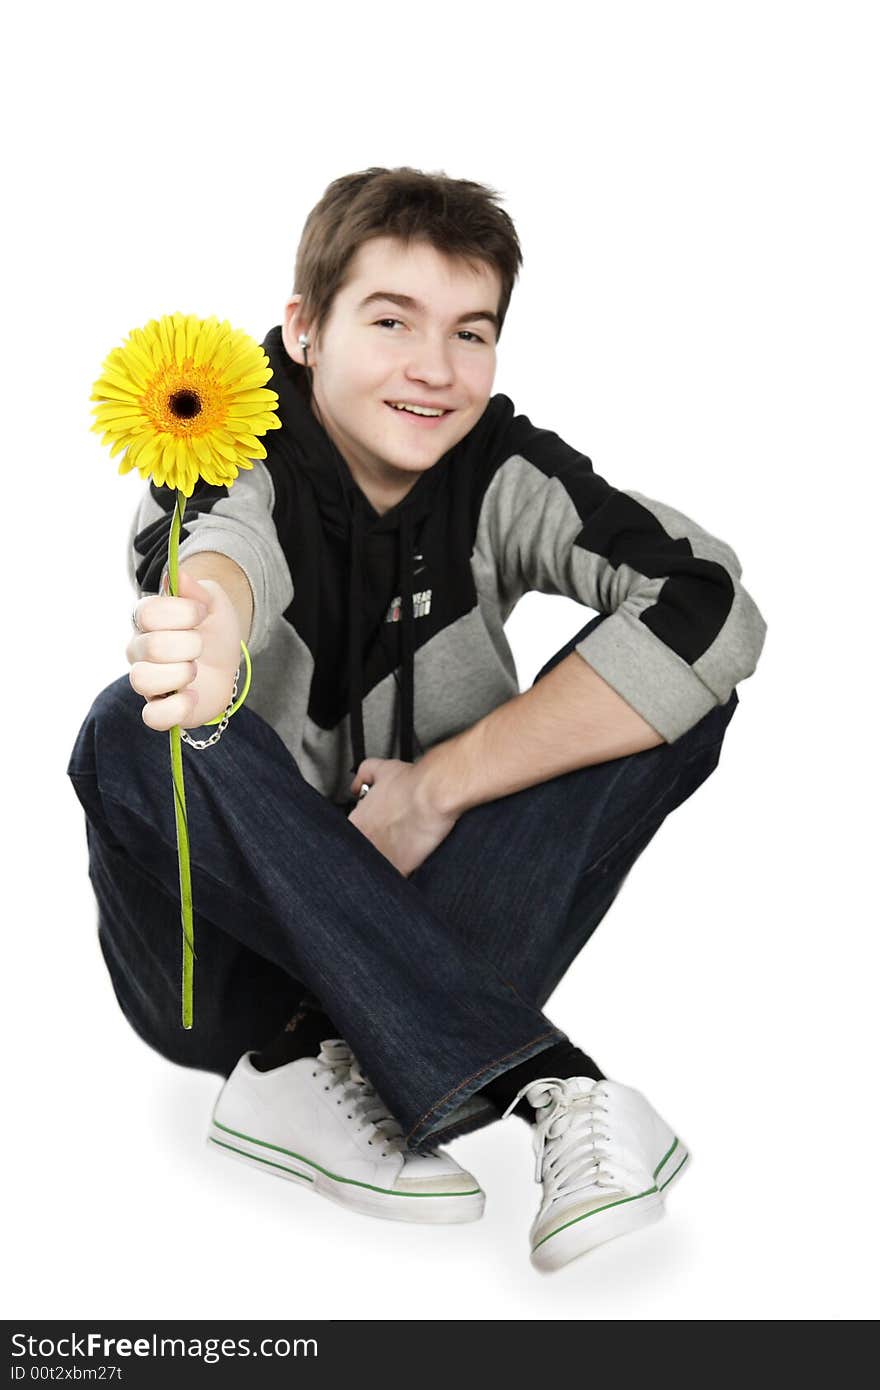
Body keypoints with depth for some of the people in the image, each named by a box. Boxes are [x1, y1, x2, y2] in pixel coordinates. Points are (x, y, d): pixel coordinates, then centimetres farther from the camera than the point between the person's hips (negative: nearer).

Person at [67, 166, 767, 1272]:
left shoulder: (502, 474, -8)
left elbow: (713, 609, -23)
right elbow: (216, 545, -37)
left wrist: (439, 787, -25)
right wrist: (204, 630, -63)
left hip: (431, 906, 2)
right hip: (233, 962, -1)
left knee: (676, 690, -18)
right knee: (136, 730, -32)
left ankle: (322, 1073, -26)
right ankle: (538, 1078, -34)